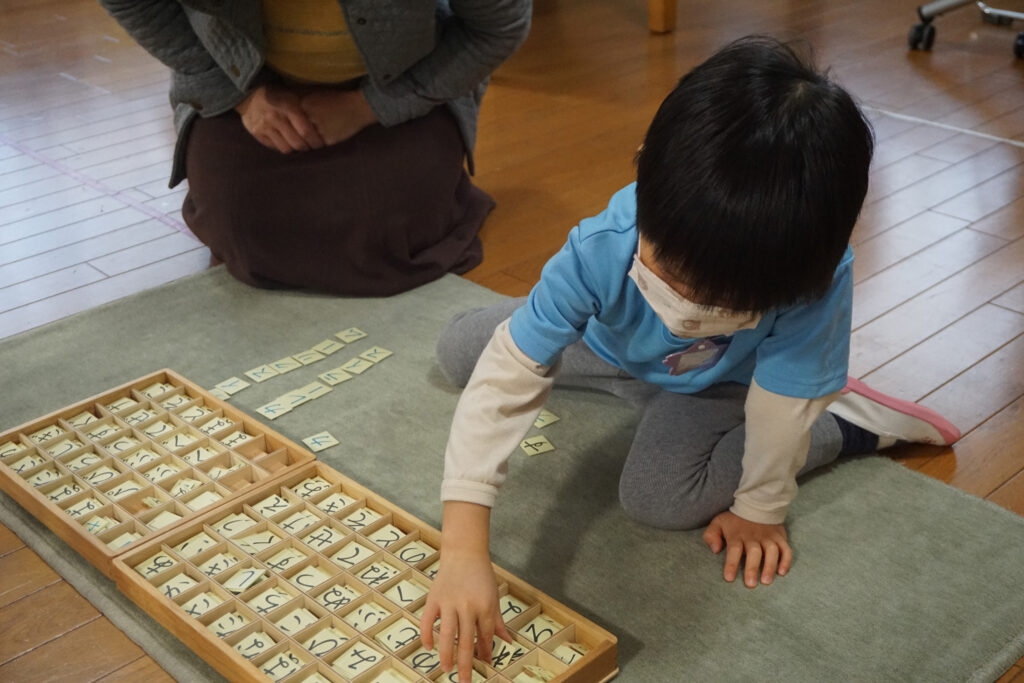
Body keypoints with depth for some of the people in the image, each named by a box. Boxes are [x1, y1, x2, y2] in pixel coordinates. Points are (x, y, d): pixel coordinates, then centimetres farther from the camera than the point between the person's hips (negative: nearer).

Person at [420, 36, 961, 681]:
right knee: (458, 349, 2)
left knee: (657, 496, -25)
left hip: (720, 384, -2)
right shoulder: (601, 251, -44)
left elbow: (782, 401, -28)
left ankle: (847, 422, -3)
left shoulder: (819, 279, -44)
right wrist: (464, 549, -50)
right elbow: (506, 379, -44)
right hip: (612, 340, 2)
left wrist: (760, 509, -12)